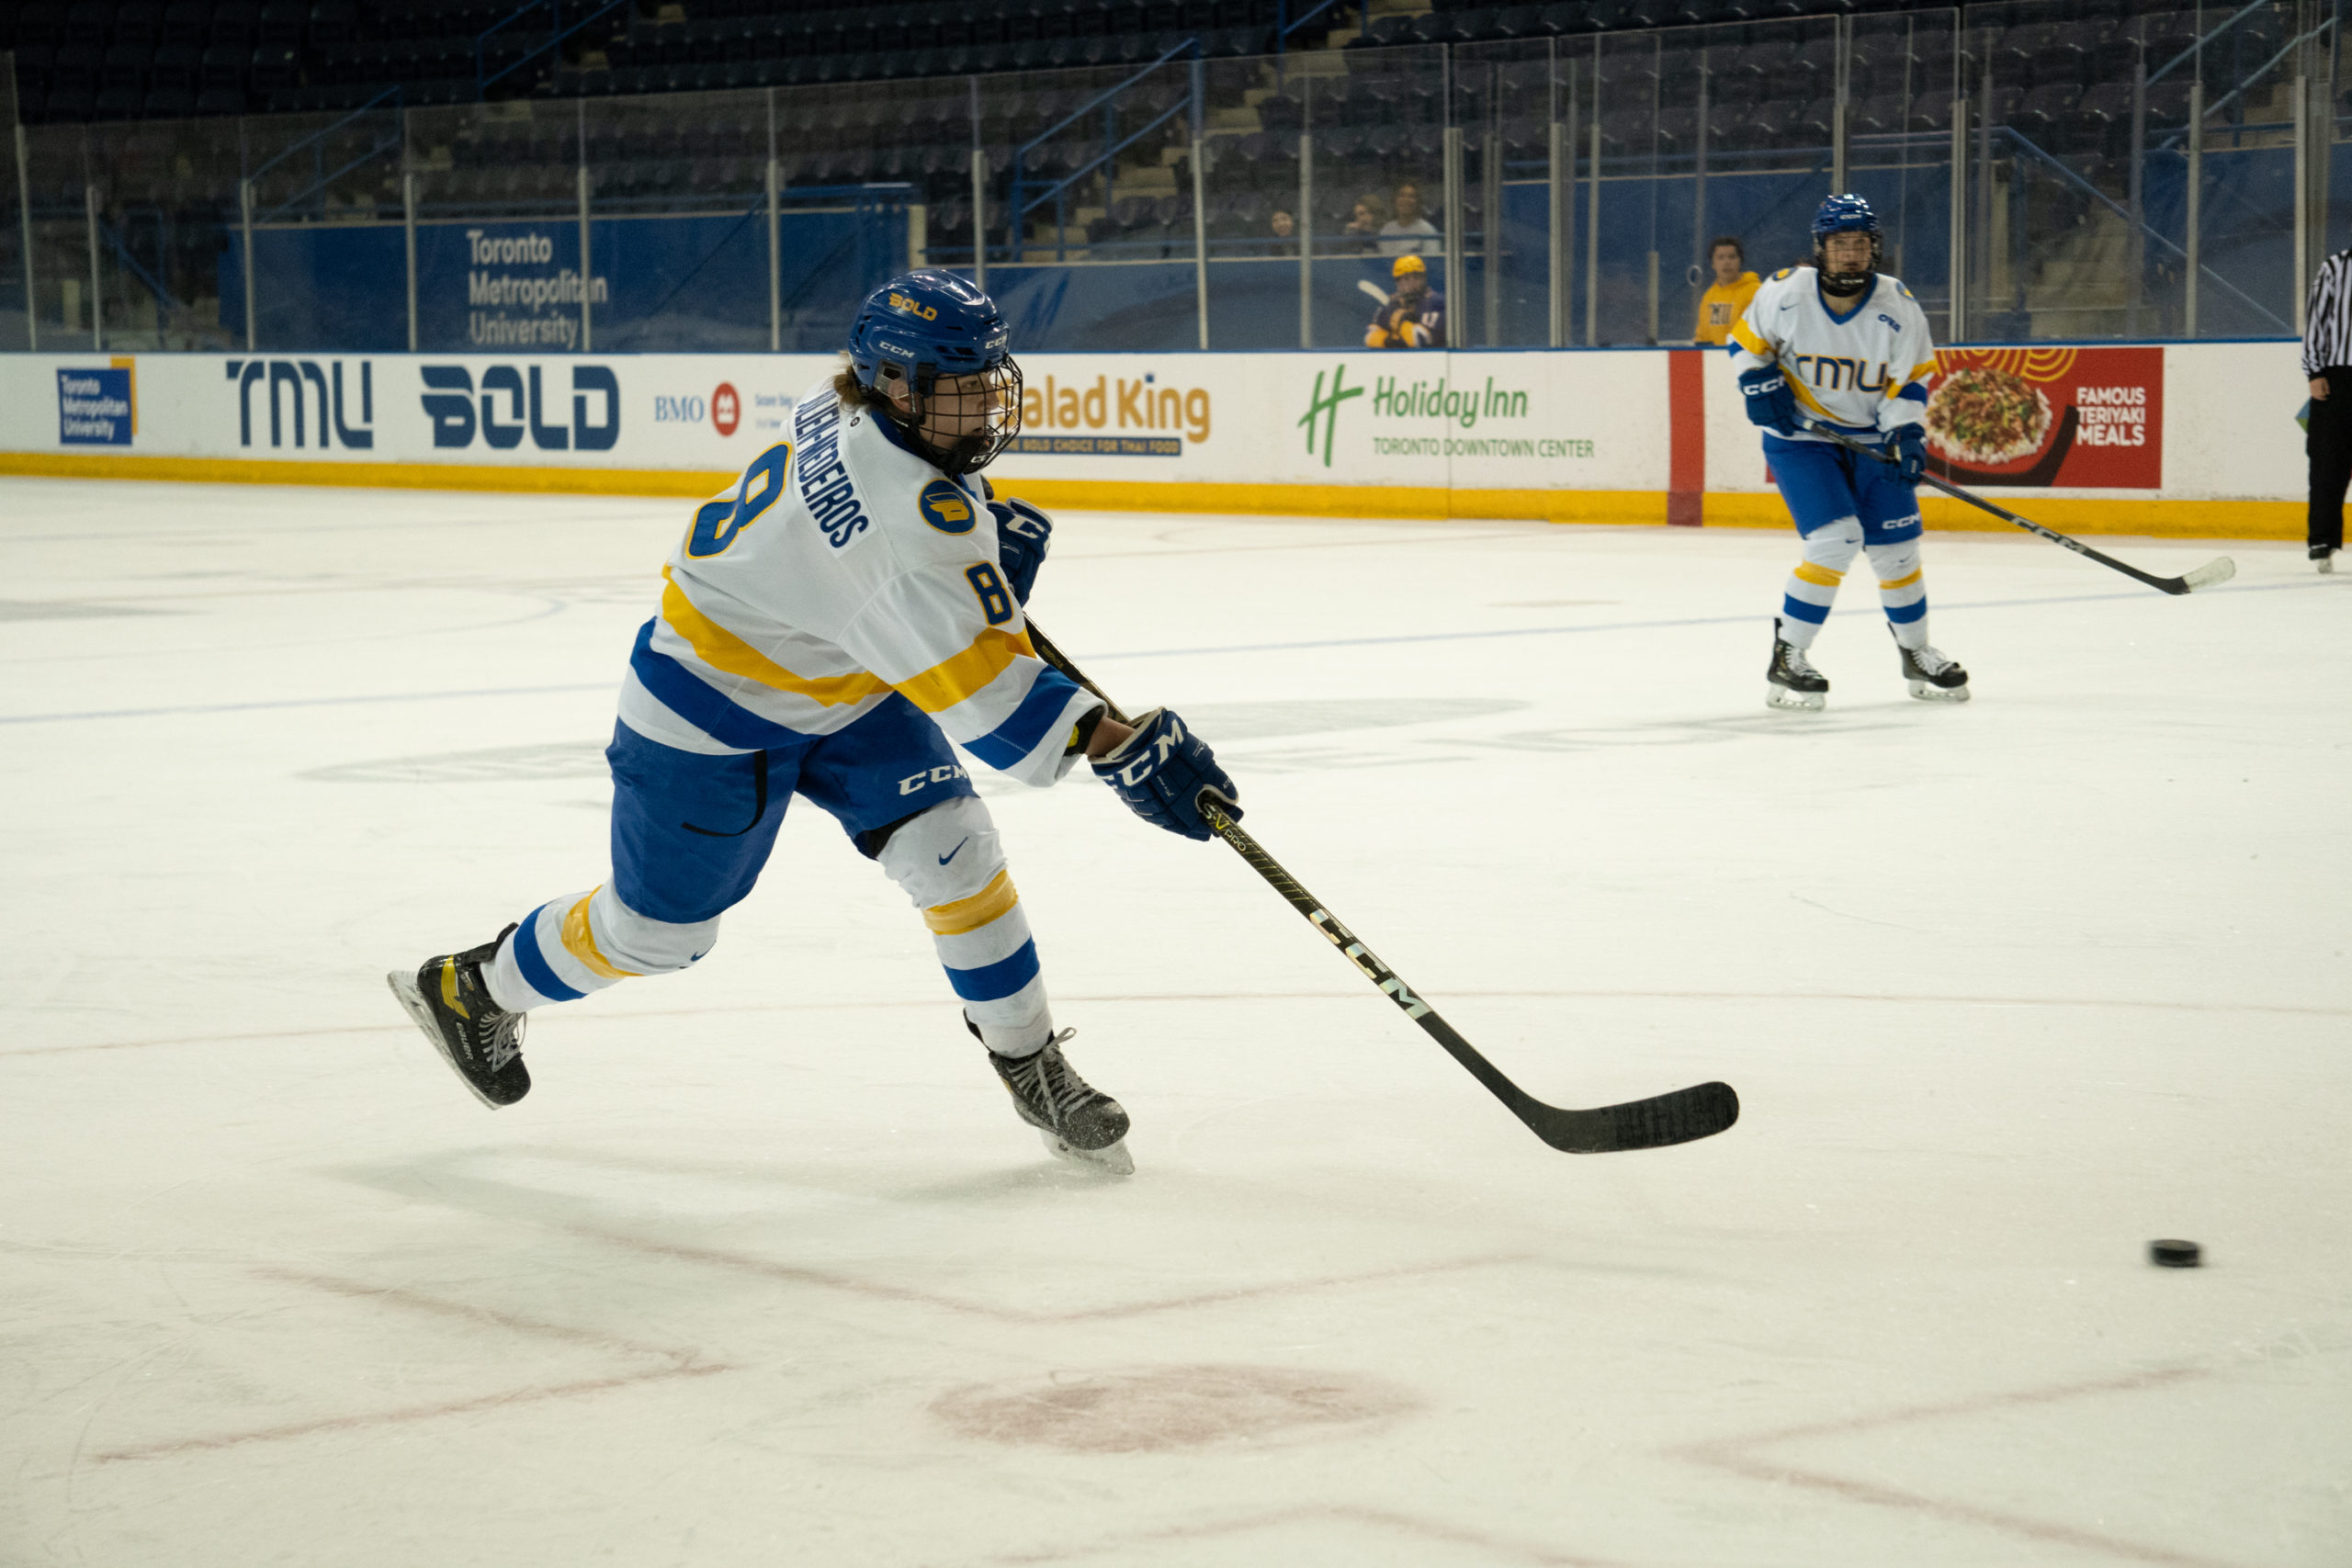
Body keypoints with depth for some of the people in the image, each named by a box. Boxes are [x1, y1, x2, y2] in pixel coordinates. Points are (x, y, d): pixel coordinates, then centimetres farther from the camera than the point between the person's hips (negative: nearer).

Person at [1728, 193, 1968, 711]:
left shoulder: (1898, 306, -9)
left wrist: (1906, 431, -21)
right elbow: (1747, 341, 4)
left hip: (1868, 436, 3)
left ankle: (1917, 655, 25)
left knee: (1896, 546, 3)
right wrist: (1759, 383, -11)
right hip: (1798, 435, -3)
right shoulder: (1784, 292, -13)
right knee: (1836, 540, -19)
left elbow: (1910, 380, -6)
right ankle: (1786, 660, -9)